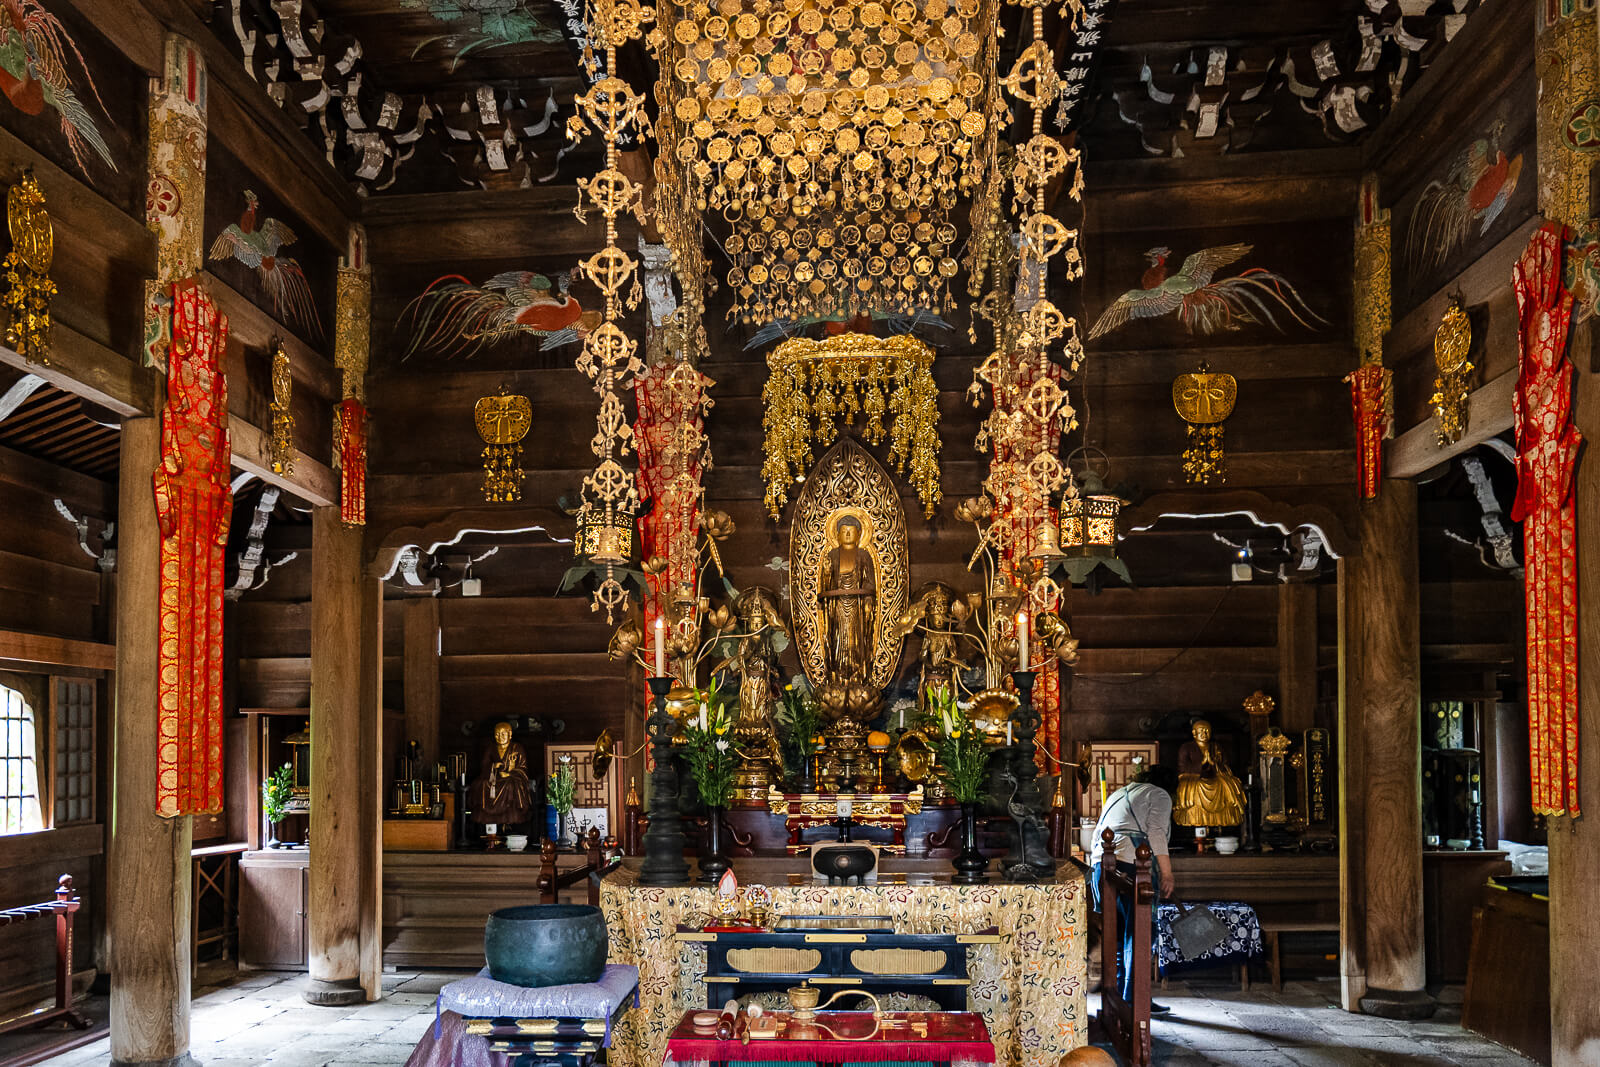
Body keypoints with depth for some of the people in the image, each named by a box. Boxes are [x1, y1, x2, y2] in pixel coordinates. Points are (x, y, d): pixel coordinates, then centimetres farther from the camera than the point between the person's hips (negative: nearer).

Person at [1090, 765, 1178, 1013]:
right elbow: (1156, 834, -6)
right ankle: (1134, 999, -5)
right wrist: (1167, 873, -7)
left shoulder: (1117, 795, 31)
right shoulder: (1159, 795, 9)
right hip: (1132, 866, -7)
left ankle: (1117, 994, 14)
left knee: (1120, 932, 13)